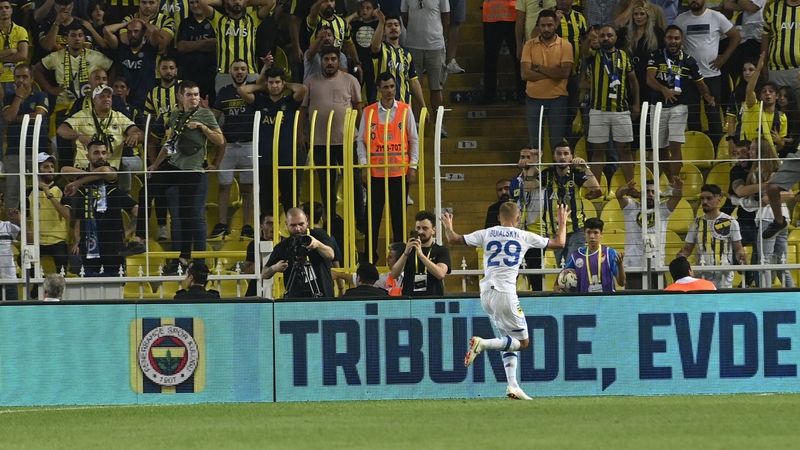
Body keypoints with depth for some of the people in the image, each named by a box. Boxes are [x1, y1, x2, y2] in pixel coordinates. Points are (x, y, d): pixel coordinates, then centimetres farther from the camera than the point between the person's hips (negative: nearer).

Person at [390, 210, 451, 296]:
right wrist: (406, 253, -15)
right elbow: (394, 275, -1)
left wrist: (420, 254, -21)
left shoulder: (441, 251, 5)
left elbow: (440, 274, -13)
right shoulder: (408, 249, 12)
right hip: (410, 298, 2)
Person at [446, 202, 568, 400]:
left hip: (486, 294, 5)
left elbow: (454, 239, 10)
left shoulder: (486, 234, 9)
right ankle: (484, 344, -18)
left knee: (509, 340, 17)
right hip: (505, 294, -5)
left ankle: (512, 385, 6)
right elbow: (559, 243, 12)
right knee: (522, 342, 4)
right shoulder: (524, 237, 4)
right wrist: (562, 223, 30)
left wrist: (448, 227, 31)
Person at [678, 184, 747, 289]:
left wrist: (740, 255, -20)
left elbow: (738, 248, 3)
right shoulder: (696, 223, 9)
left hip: (724, 275, -3)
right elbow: (687, 248, 14)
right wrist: (682, 255, -9)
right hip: (702, 276, 3)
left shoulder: (730, 222, -1)